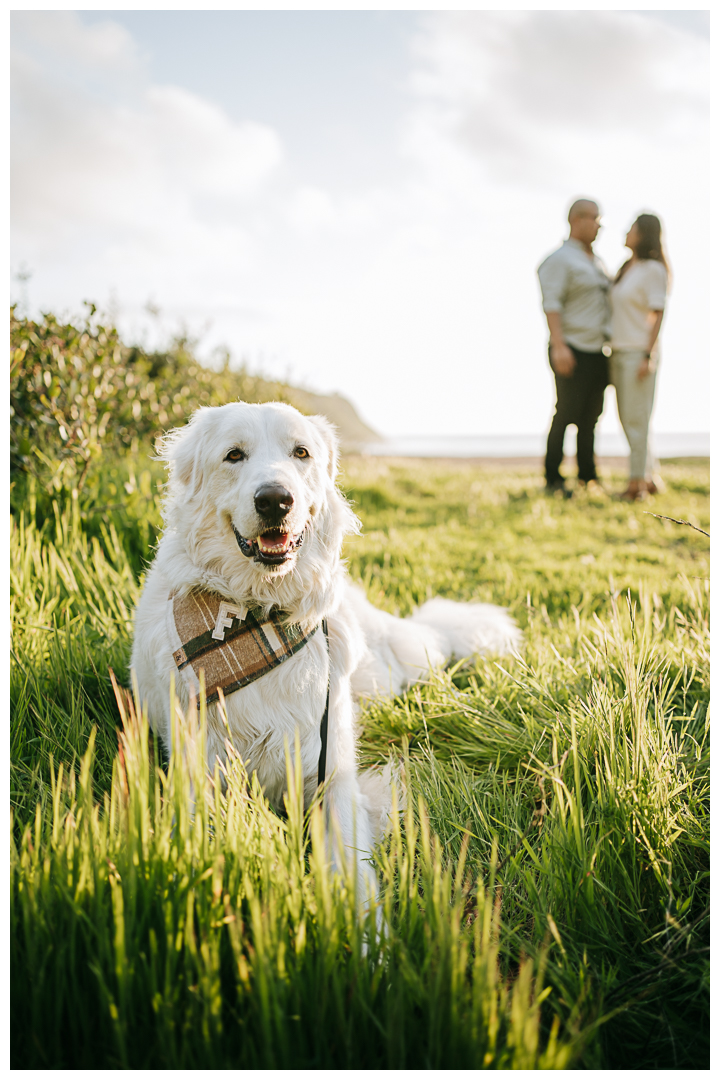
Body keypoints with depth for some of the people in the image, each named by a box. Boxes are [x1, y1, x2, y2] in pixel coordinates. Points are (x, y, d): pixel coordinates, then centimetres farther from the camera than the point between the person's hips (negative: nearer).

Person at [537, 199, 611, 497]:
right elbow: (551, 304, -15)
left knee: (590, 416, 9)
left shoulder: (595, 262, 20)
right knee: (566, 414, -7)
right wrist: (559, 346, -25)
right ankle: (553, 479, 0)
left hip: (597, 352, 8)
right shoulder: (559, 260, -7)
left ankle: (588, 477, 16)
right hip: (573, 352, -8)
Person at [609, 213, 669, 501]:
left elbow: (657, 315, -13)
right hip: (619, 352, 8)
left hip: (639, 353, -8)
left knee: (636, 419, -7)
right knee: (627, 419, 10)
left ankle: (637, 482, -1)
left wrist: (648, 356, -18)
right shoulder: (626, 268, 15)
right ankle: (649, 478, 19)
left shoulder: (653, 269, -9)